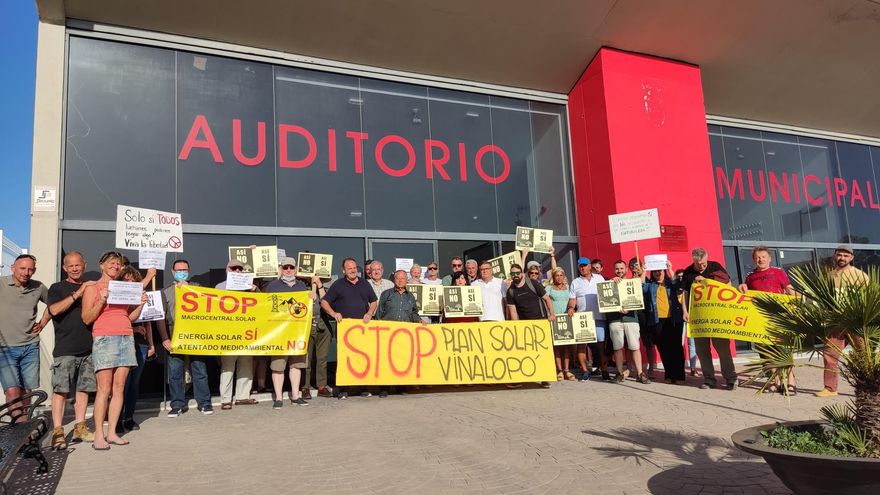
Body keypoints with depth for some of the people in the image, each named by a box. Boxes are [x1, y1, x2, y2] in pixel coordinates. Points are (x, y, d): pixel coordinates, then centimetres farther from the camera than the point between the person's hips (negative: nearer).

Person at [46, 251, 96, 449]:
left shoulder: (91, 288, 19)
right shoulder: (57, 288, 7)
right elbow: (54, 309, -12)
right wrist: (78, 293, -17)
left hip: (88, 348, 4)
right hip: (65, 349, -4)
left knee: (83, 388, 7)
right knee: (61, 390, -5)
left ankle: (79, 428, 14)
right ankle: (57, 432, -2)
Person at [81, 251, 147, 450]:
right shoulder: (92, 288, 6)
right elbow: (86, 318, -1)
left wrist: (141, 304, 4)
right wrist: (102, 301, -13)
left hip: (126, 338, 5)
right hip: (104, 338, -5)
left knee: (119, 387, 2)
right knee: (104, 388, -9)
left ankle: (112, 432, 7)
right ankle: (98, 435, -4)